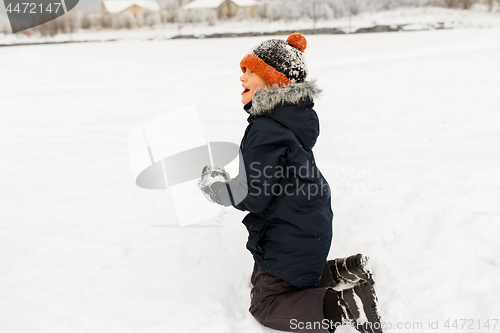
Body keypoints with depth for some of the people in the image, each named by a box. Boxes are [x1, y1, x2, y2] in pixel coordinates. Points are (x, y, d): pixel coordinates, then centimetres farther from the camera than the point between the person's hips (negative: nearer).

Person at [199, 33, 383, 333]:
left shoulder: (266, 131, -29)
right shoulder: (291, 115, 2)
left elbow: (251, 196, -24)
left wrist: (215, 186, -7)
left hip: (290, 238, -9)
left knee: (265, 304, 6)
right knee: (262, 279, 25)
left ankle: (345, 305, -7)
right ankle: (342, 272, 17)